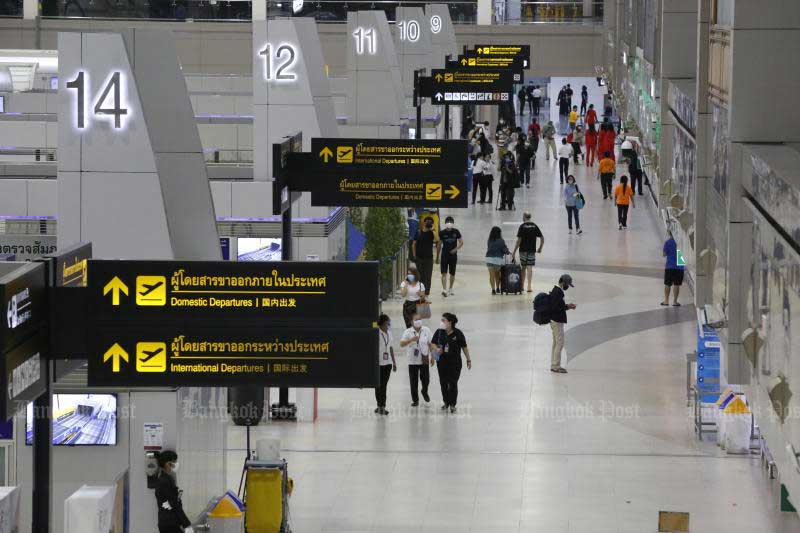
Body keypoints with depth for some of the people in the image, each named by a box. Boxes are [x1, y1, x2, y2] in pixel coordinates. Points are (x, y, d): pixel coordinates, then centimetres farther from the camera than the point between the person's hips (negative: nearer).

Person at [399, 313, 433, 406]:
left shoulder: (426, 330, 0)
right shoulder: (408, 332, -5)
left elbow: (430, 344, 6)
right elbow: (402, 344, -16)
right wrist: (411, 339, -30)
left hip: (424, 360, 1)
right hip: (412, 361, -1)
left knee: (425, 379, 5)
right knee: (413, 382, 4)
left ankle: (425, 392, 37)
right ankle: (415, 400, 18)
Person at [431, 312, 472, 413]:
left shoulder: (458, 333, -12)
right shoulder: (439, 332, -5)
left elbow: (464, 347, -3)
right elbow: (433, 344, 5)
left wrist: (469, 360, 2)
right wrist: (436, 349, -18)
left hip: (455, 362, -3)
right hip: (442, 361, 3)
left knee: (453, 383, 1)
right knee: (443, 382, 11)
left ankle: (452, 404, 14)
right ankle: (446, 402, 28)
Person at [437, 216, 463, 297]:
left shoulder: (456, 232, -2)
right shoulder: (442, 233, -2)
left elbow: (461, 242, 3)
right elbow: (439, 245, 6)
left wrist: (456, 249, -14)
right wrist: (437, 256, 7)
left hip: (453, 255, 1)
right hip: (444, 255, -1)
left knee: (452, 273, 11)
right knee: (444, 273, -11)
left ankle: (450, 289, 27)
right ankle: (444, 289, -18)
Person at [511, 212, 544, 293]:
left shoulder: (522, 226, -8)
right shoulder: (534, 226, 1)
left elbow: (519, 240, -11)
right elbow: (542, 238, 1)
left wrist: (514, 252, -7)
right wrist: (540, 248, 14)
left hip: (523, 250, -2)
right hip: (532, 250, 2)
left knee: (523, 268, 11)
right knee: (529, 268, 0)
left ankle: (522, 286, 20)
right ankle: (529, 286, -6)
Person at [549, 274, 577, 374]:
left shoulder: (556, 291, 12)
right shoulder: (558, 292, -19)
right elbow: (555, 308, -25)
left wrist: (566, 306, 8)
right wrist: (567, 307, -16)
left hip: (554, 320, 11)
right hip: (557, 321, -11)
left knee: (556, 343, 15)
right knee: (560, 343, -6)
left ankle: (554, 365, 20)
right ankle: (556, 366, -3)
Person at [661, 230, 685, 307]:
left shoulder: (668, 242, -7)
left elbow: (664, 254, 1)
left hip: (670, 266, -1)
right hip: (680, 267, 1)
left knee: (667, 284, 12)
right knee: (677, 284, 4)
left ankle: (666, 301, 17)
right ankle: (675, 301, 4)